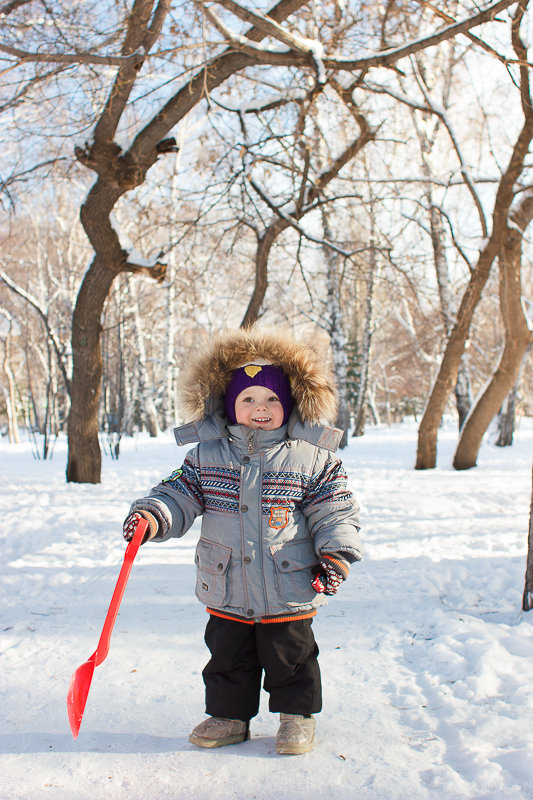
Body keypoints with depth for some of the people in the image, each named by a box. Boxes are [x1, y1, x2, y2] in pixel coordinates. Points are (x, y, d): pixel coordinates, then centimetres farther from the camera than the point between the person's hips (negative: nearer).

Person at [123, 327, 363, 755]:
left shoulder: (313, 456, -8)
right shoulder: (207, 452, -2)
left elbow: (335, 510, -4)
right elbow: (181, 494, 1)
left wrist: (337, 553, -13)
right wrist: (151, 515, -16)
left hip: (288, 589, -2)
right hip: (227, 590, 3)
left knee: (290, 654, 12)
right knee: (228, 655, 17)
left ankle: (297, 715, 34)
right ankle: (229, 714, 38)